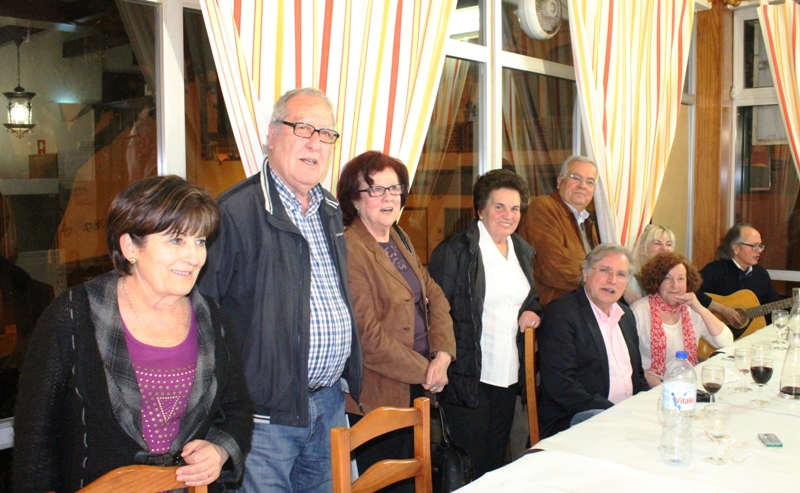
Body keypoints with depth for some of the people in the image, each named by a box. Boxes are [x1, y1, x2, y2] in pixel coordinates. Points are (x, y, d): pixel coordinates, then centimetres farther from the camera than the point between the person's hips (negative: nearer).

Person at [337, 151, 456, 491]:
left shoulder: (399, 241, 11)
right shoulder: (349, 250, -18)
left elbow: (435, 296, 10)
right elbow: (367, 336, -22)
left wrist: (443, 355, -6)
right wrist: (425, 371, -13)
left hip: (418, 389, 9)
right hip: (381, 395, -8)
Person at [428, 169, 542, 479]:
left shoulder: (521, 251, 13)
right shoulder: (455, 251, -10)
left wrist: (532, 312, 5)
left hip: (508, 376, 7)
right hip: (470, 376, -7)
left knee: (495, 463, 17)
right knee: (469, 468, 1)